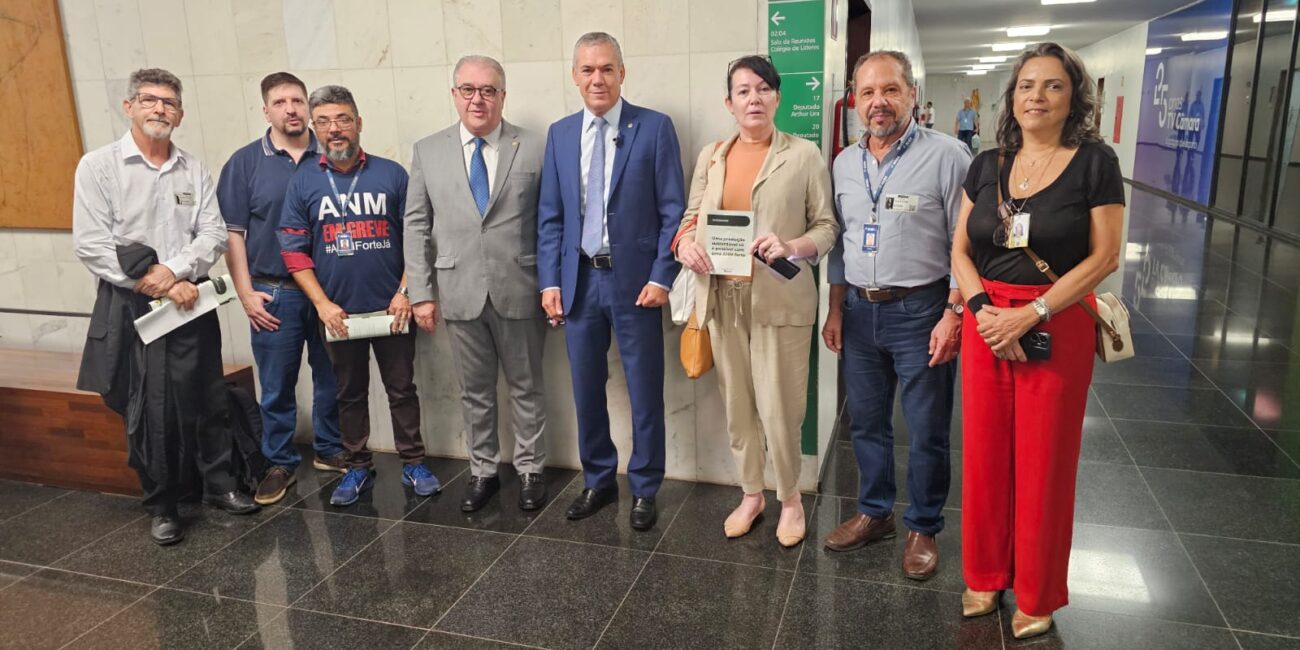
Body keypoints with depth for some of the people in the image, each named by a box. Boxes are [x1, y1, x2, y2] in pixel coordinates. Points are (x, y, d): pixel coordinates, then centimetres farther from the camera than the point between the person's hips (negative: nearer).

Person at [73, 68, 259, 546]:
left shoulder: (195, 170, 7)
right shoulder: (98, 166, -2)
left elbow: (214, 233, 0)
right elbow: (90, 244, -8)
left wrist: (175, 271, -17)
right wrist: (160, 288, -13)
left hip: (192, 302, 3)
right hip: (130, 306, -2)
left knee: (207, 400, 10)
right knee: (148, 410, 3)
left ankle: (218, 484, 27)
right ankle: (162, 505, 18)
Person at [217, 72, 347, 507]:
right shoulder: (245, 162, 1)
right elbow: (232, 232, 1)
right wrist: (246, 292, -5)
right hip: (274, 294, -1)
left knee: (331, 380, 12)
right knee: (276, 387, 8)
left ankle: (330, 451, 29)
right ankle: (280, 464, 23)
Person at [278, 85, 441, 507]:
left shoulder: (391, 174, 0)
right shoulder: (303, 182, 2)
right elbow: (293, 251, 1)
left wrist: (405, 291, -8)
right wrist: (322, 304, -7)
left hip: (392, 309, -1)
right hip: (338, 312, 1)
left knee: (402, 388, 7)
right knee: (350, 393, 13)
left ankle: (413, 464, 20)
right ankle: (358, 468, 26)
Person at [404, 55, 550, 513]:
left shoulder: (534, 149, -1)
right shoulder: (428, 152, 5)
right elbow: (417, 226, 5)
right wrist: (421, 292, -1)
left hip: (519, 292, -1)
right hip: (460, 293, 2)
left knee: (526, 387, 11)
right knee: (474, 391, 14)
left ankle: (530, 470, 28)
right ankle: (482, 471, 30)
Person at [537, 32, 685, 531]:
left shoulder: (655, 128, -4)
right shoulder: (559, 134, 8)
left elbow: (673, 211, -5)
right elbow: (549, 216, 9)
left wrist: (661, 277, -12)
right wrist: (549, 281, 1)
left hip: (635, 281, -3)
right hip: (579, 281, 4)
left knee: (645, 393, 6)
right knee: (586, 390, 13)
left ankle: (644, 490, 23)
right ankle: (598, 481, 31)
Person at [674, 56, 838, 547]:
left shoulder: (803, 155, 0)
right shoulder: (711, 156, 12)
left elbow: (826, 227, 0)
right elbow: (692, 216, 16)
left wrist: (792, 245, -19)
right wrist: (685, 243, -5)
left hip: (779, 299, -4)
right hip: (722, 298, 4)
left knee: (779, 407, -2)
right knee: (736, 404, 11)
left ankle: (790, 497, 22)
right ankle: (751, 493, 30)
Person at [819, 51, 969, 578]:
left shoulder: (946, 155, -10)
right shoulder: (845, 163, 8)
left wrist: (953, 315, -14)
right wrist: (836, 310, 11)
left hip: (921, 311, -5)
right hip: (860, 311, 5)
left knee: (927, 432, 7)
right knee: (866, 423, 16)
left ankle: (923, 528, 25)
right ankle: (873, 512, 34)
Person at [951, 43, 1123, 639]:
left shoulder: (1095, 162, -4)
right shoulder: (987, 165, 7)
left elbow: (1104, 257, -8)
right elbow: (960, 251, 6)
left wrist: (1029, 315, -16)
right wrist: (983, 309, -11)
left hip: (1057, 328, -3)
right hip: (985, 324, 3)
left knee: (1042, 461, 5)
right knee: (984, 454, 9)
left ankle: (1037, 595, 25)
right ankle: (986, 574, 29)